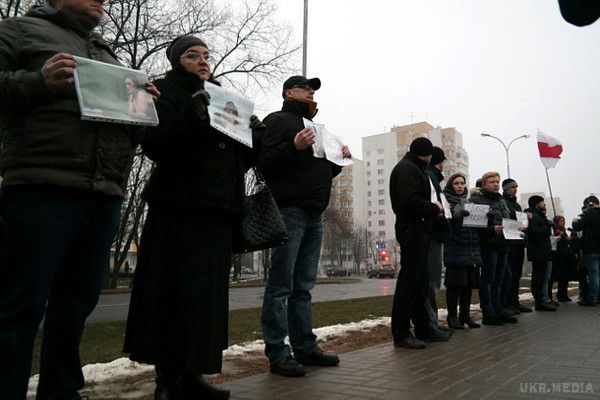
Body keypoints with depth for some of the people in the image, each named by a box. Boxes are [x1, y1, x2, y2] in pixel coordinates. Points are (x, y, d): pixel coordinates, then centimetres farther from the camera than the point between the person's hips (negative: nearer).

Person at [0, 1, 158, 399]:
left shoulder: (110, 57, 28)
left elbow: (133, 132, 24)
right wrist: (39, 82, -14)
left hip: (105, 196, 6)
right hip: (42, 188, -5)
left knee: (78, 300, 9)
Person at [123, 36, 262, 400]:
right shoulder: (166, 93, 5)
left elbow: (237, 162, 21)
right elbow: (155, 146, -12)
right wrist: (194, 119, -23)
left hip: (218, 213, 6)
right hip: (179, 209, -6)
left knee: (208, 295, 6)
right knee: (174, 294, -5)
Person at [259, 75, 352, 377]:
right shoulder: (279, 120, 2)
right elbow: (265, 163, -11)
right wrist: (294, 146, -22)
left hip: (314, 215, 8)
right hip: (290, 211, -8)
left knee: (303, 286, 10)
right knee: (281, 286, -6)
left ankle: (305, 347, 17)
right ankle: (278, 354, -1)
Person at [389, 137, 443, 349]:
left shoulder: (413, 168, 23)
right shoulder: (407, 169, -11)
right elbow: (410, 201, -23)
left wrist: (432, 208, 8)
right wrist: (434, 208, -10)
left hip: (417, 230, 11)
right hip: (412, 229, -11)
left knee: (421, 279, 16)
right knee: (409, 279, -8)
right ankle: (401, 333, -3)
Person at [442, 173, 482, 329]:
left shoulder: (469, 201, 19)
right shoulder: (446, 200, 1)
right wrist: (457, 215, -28)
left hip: (472, 248, 6)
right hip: (455, 248, -6)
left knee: (469, 282, 8)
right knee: (455, 282, -5)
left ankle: (465, 315, 18)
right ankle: (452, 316, 3)